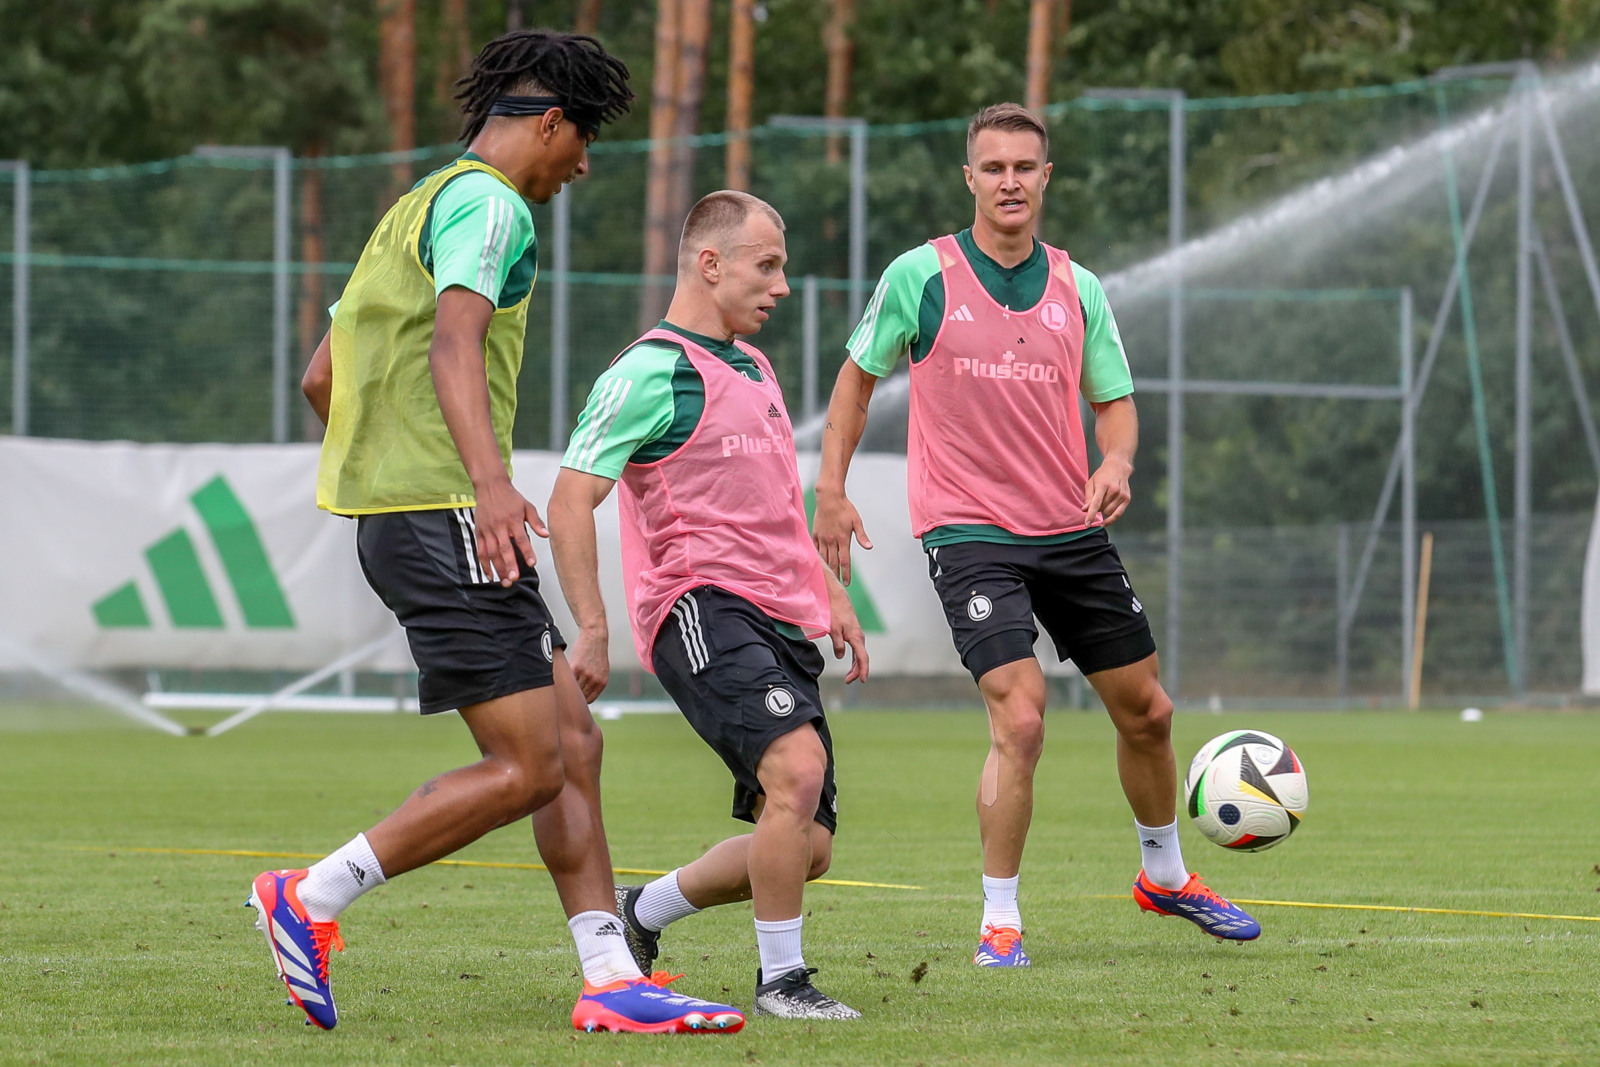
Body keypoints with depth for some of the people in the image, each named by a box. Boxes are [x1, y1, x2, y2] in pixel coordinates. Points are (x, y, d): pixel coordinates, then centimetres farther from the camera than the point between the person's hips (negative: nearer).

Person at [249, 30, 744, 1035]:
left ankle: (611, 981, 4)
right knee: (526, 770, -11)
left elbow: (322, 378, 27)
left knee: (575, 742, 7)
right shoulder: (487, 203, -8)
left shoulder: (423, 205, 23)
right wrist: (491, 481, -38)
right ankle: (312, 899, -7)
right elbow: (453, 344, -26)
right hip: (445, 515, -11)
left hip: (399, 515, 11)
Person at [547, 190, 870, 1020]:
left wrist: (830, 593, 26)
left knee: (806, 845, 3)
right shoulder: (653, 373, -8)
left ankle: (644, 911, 26)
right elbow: (570, 501, -13)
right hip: (702, 609, -9)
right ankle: (781, 979, -15)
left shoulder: (753, 369, 20)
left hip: (779, 620, 9)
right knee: (798, 766, -28)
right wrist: (591, 630, -21)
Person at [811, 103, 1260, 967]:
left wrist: (1115, 463, -11)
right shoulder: (921, 277, -5)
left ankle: (1165, 875, 37)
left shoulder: (1077, 289, 5)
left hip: (1071, 531, 5)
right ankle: (999, 921, -7)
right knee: (1020, 716, -19)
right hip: (968, 532, -5)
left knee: (1145, 710, 12)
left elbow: (1114, 401, 11)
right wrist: (830, 490, 1)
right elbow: (858, 377, 7)